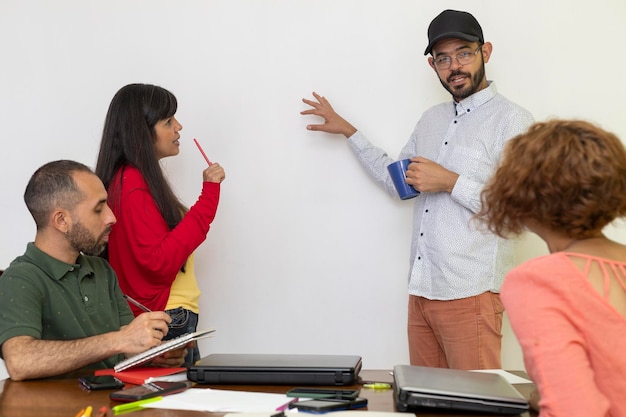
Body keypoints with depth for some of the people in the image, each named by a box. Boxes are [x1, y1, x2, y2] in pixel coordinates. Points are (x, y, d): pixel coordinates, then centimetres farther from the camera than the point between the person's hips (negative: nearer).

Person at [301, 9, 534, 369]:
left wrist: (450, 181, -16)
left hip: (470, 295, -7)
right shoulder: (432, 119, 16)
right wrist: (347, 130, 24)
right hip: (421, 289, 7)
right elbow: (398, 181, 24)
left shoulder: (511, 120, -7)